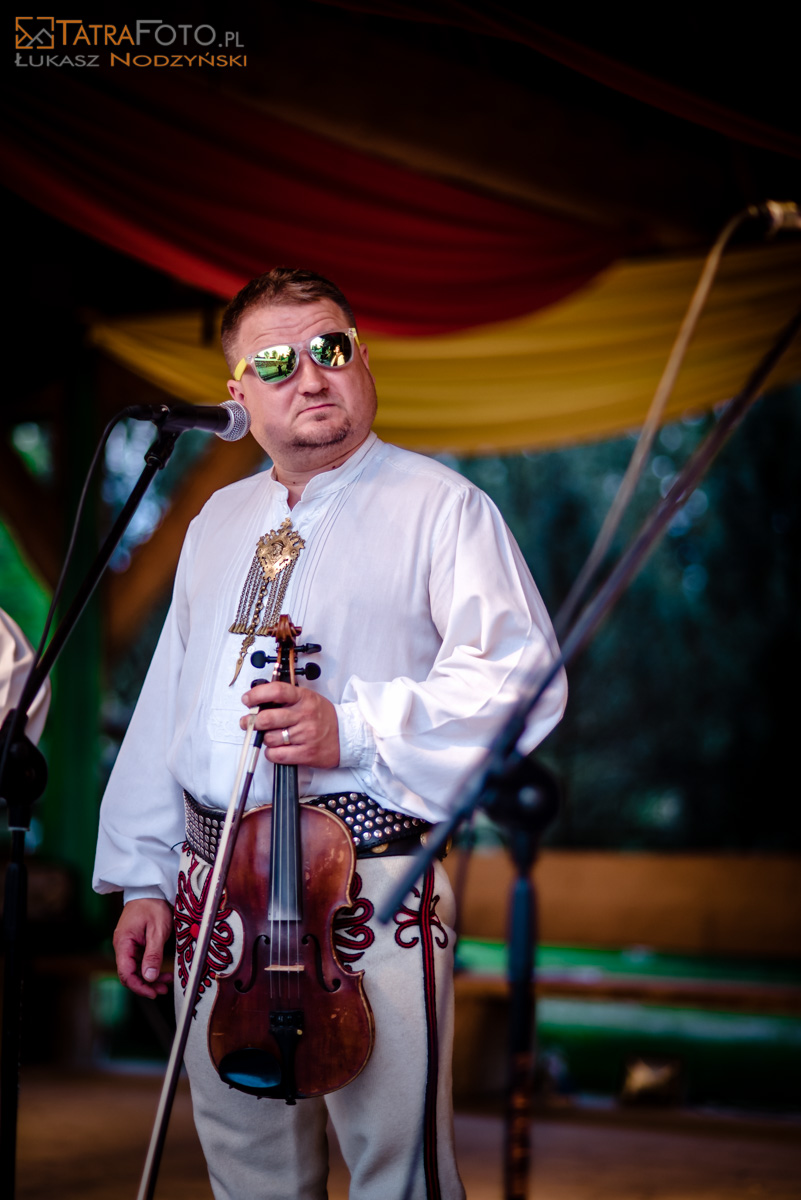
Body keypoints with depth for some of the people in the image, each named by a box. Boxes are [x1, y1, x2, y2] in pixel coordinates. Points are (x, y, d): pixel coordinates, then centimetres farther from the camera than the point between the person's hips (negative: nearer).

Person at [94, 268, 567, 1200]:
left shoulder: (438, 507, -2)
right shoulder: (218, 521, 18)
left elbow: (520, 679, -11)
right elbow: (167, 702, 19)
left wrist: (355, 727, -21)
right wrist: (143, 877, 13)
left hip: (370, 888, -5)